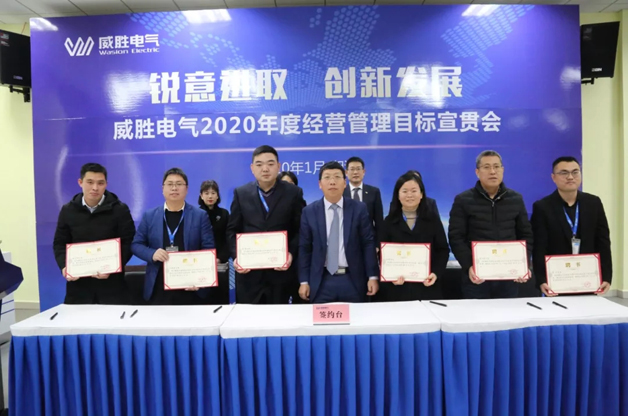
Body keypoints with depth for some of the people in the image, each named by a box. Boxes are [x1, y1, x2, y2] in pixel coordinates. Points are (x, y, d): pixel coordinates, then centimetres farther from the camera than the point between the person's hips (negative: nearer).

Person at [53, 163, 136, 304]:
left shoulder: (119, 209, -3)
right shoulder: (68, 210, 6)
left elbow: (128, 244, -5)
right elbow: (59, 244, 10)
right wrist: (64, 266, -8)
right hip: (78, 283, 3)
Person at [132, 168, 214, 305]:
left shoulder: (200, 216, 1)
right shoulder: (149, 216, 7)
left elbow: (209, 249, -3)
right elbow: (136, 244, 9)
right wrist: (152, 254, -13)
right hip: (158, 289, 1)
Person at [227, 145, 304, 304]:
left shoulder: (294, 193, 1)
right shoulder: (241, 193, 6)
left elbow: (300, 230, 1)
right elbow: (232, 230, 7)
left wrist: (291, 253, -13)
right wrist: (236, 256, -7)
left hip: (280, 270, -1)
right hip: (248, 270, 1)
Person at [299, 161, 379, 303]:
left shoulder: (359, 209, 0)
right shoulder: (309, 212, 1)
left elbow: (369, 243, 0)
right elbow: (304, 248, 2)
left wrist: (372, 276, -5)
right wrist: (304, 281, 0)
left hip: (353, 280, 0)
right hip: (321, 282, 0)